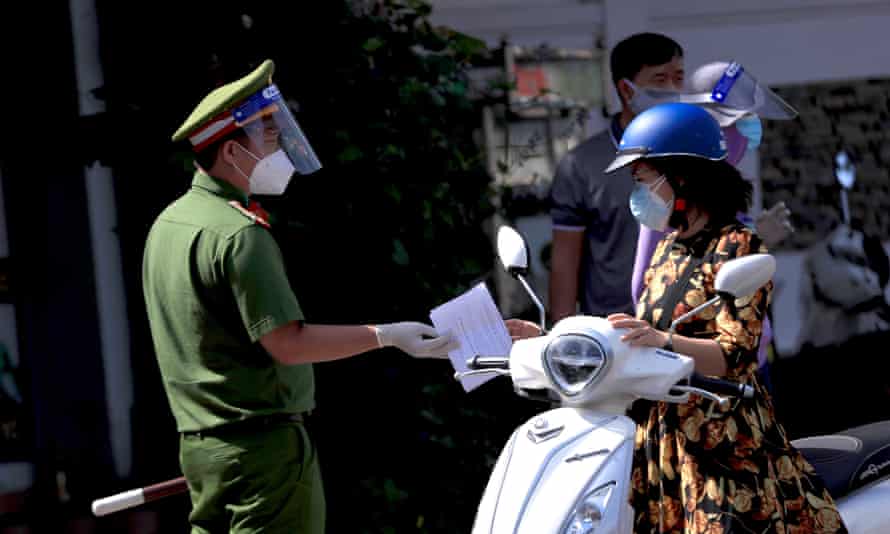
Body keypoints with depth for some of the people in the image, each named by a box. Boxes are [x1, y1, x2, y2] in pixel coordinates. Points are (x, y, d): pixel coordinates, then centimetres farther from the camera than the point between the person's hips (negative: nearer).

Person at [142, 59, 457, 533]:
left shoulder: (167, 224, 12)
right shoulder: (239, 234, -17)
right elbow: (287, 343, -21)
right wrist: (387, 335, -17)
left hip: (199, 442, 9)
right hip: (262, 442, -9)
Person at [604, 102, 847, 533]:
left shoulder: (739, 248, -5)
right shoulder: (667, 250, 17)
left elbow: (734, 355, -15)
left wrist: (662, 341, -32)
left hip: (725, 443, -7)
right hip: (660, 440, 7)